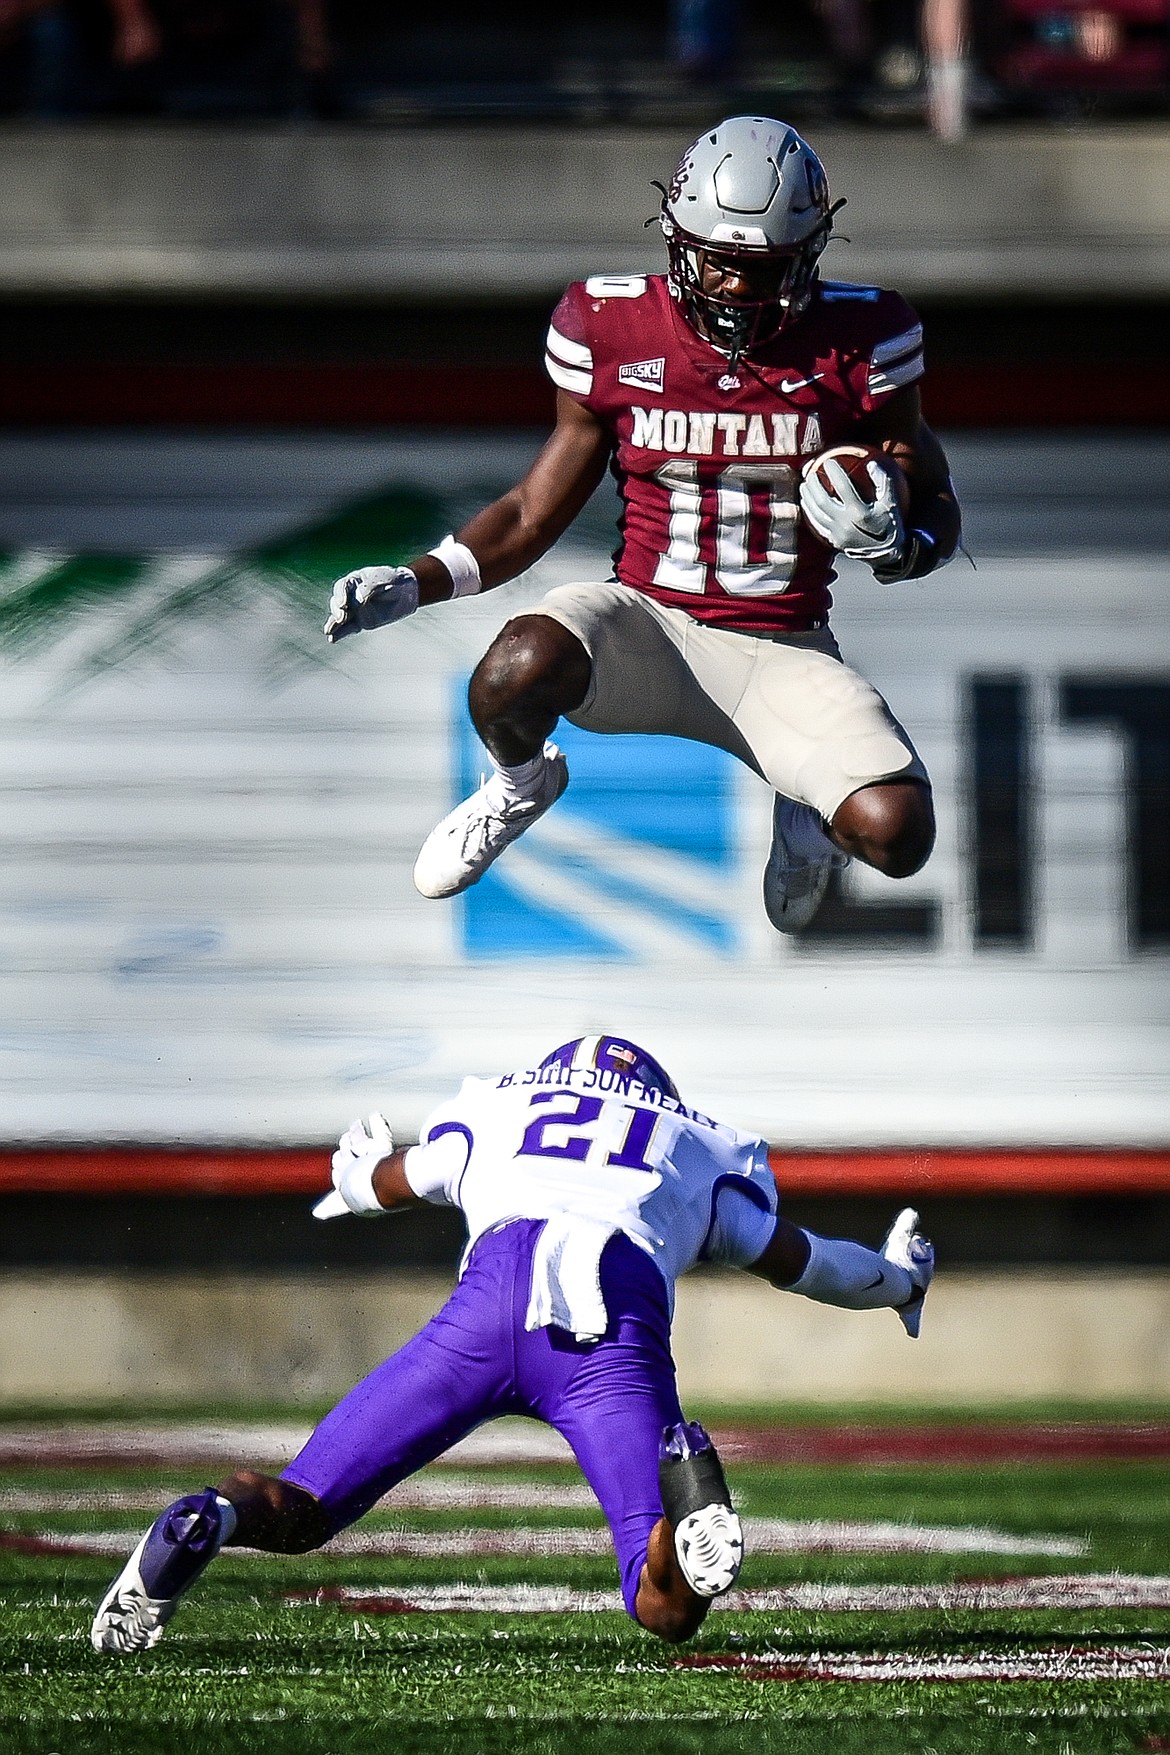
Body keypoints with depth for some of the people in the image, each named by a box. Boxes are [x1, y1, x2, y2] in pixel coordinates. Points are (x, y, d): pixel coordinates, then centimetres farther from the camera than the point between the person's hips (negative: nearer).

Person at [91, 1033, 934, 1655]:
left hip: (493, 1298, 1)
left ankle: (207, 1521, -27)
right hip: (618, 1330, -1)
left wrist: (361, 1174, 82)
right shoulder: (698, 1149, 35)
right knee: (668, 1610, -6)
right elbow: (797, 1259, 46)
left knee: (299, 1508, 10)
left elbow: (389, 1183, 57)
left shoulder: (493, 1111, 37)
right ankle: (680, 1489, -41)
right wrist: (896, 1279, 68)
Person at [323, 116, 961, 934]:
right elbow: (536, 511, 9)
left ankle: (810, 811, 16)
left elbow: (936, 502, 6)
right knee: (519, 669, -37)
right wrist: (414, 584, -5)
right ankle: (521, 781, 5)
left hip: (783, 658, 0)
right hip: (647, 627, 0)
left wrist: (897, 542, -19)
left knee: (896, 834, -27)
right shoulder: (615, 330, -2)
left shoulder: (857, 340, -4)